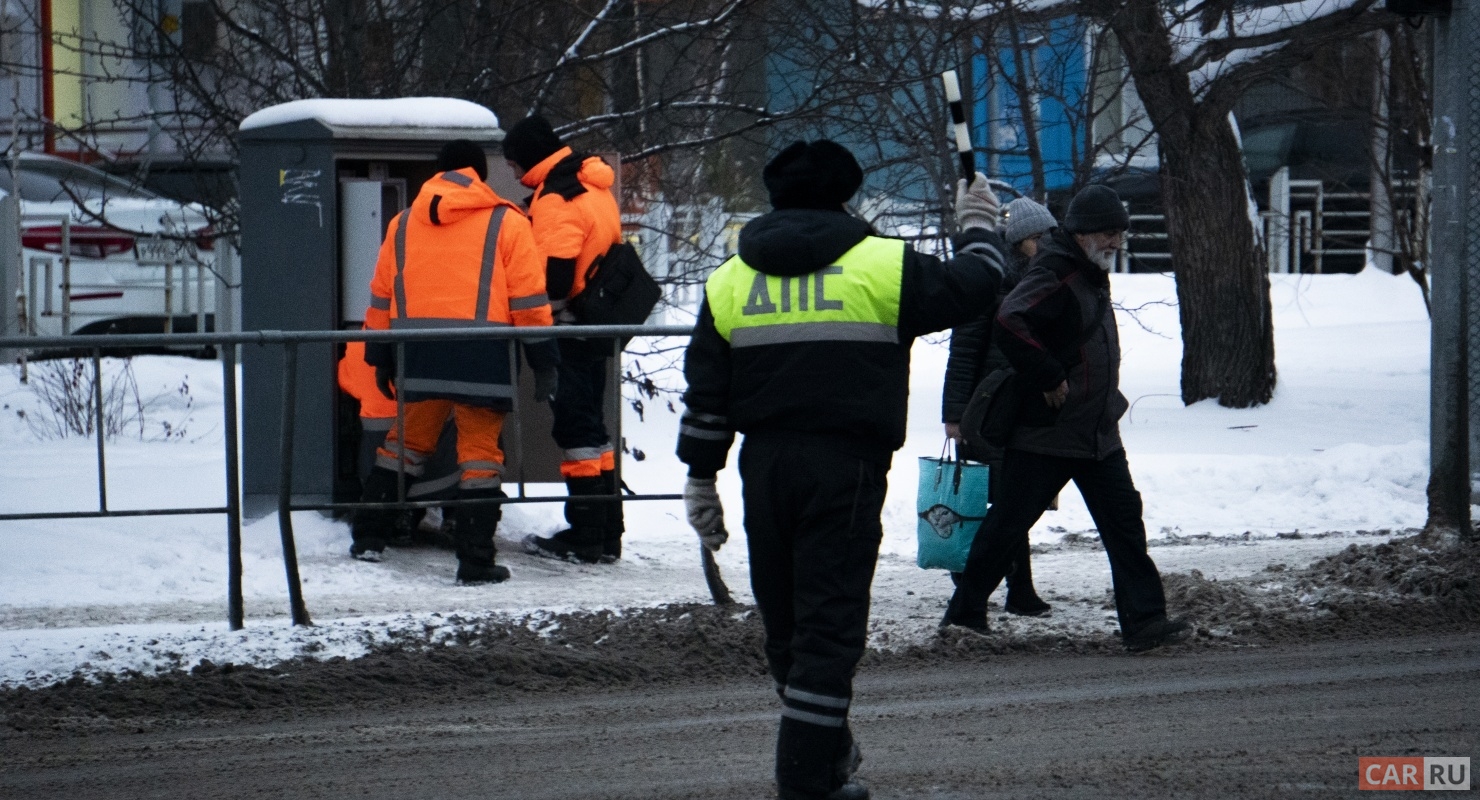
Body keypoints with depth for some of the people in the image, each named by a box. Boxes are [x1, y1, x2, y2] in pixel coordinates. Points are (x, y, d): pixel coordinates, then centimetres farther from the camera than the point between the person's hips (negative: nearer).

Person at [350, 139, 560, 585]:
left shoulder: (403, 224, 14)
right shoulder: (506, 223, 3)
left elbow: (382, 298, 16)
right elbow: (529, 299, 0)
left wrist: (380, 359, 22)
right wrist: (543, 361, 3)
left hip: (418, 355, 3)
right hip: (481, 355, -3)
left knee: (405, 444, 18)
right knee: (479, 454, 1)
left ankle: (369, 538, 20)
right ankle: (476, 561, -2)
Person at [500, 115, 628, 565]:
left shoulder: (557, 198, -17)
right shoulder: (591, 185, 14)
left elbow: (554, 274, -23)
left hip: (571, 327, -10)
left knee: (575, 426, -5)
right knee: (590, 423, 15)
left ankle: (586, 537, -4)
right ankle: (606, 535, 19)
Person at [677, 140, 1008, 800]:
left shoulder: (729, 279, 10)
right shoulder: (882, 266, -3)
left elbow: (705, 393, 10)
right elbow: (969, 287, 5)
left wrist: (700, 479, 16)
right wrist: (978, 231, 25)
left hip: (764, 466, 4)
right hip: (846, 468, -4)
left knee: (784, 622, 16)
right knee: (830, 625, -3)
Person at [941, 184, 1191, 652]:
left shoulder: (1094, 276, 14)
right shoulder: (1054, 276, -16)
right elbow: (1010, 325, -32)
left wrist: (1107, 400, 17)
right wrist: (1051, 380, -25)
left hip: (1099, 434, 9)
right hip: (1046, 433, -9)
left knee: (1124, 520, 0)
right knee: (1010, 522, 1)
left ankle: (1143, 621, -2)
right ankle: (964, 611, 13)